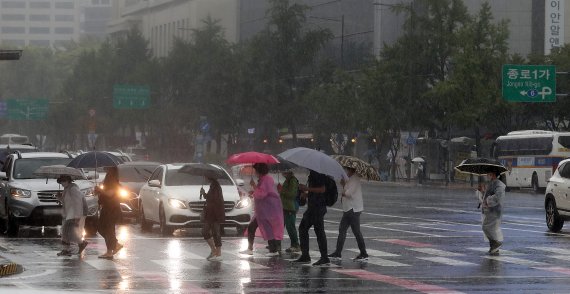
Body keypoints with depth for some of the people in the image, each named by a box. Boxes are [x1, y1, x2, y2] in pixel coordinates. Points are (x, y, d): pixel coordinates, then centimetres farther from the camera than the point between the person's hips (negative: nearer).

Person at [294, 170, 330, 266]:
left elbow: (322, 189, -23)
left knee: (319, 231, -8)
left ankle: (324, 258, -5)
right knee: (303, 228, 13)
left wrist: (307, 188, -20)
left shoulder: (319, 174, -14)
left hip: (318, 207, -11)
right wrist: (307, 194, 9)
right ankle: (305, 255, 18)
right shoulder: (312, 173, 16)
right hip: (312, 207, 11)